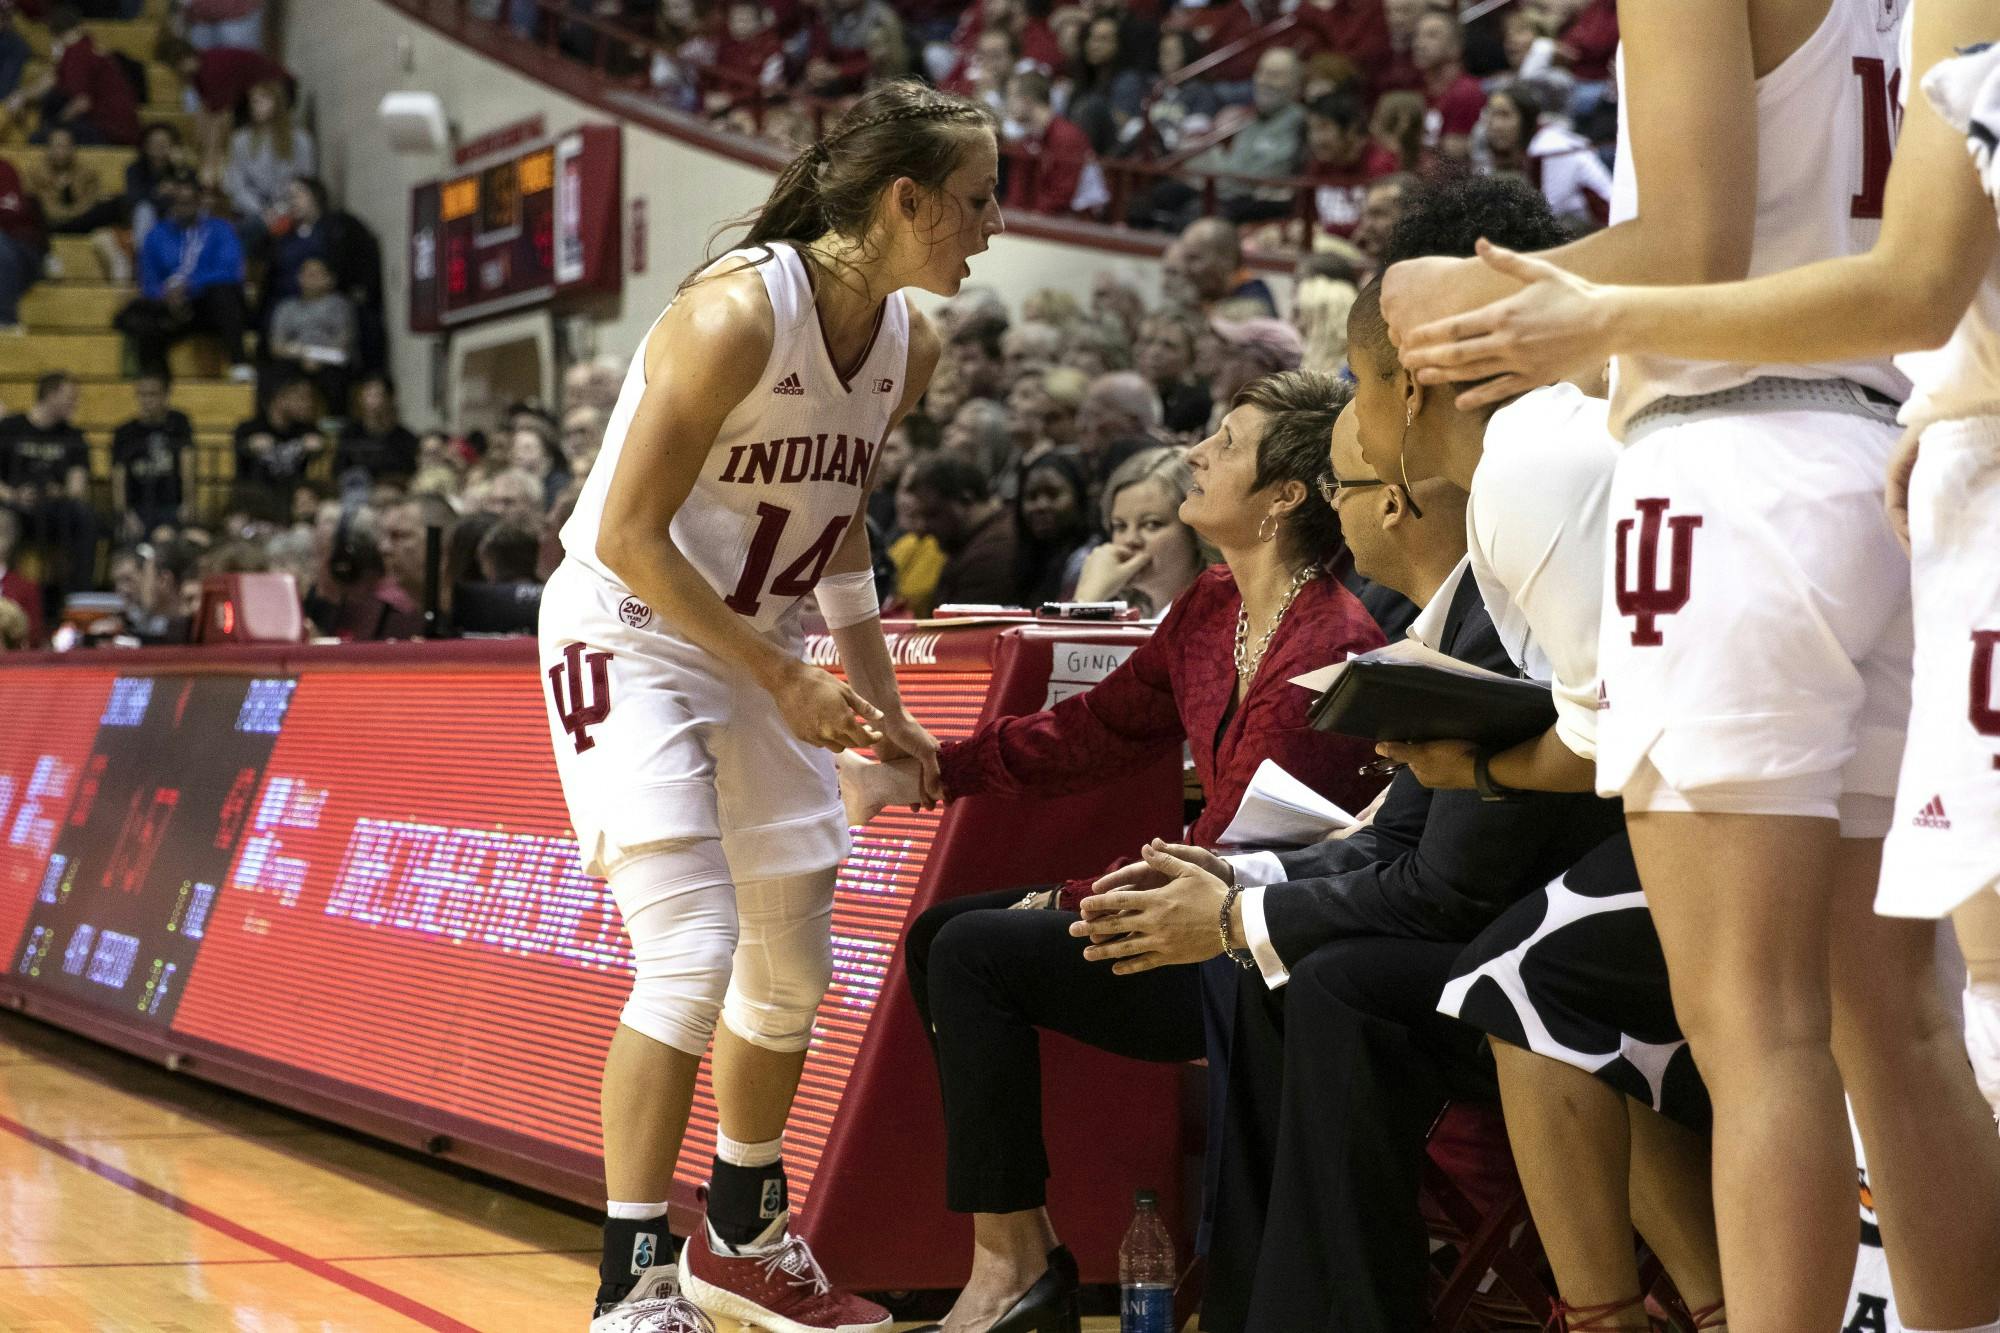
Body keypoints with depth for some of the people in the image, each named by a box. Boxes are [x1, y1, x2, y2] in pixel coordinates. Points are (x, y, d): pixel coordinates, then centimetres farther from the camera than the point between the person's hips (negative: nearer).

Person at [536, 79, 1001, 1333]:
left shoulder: (911, 345, -2)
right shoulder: (738, 314, -25)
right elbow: (627, 536, -24)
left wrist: (878, 696, 10)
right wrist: (786, 681, -23)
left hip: (760, 653, 8)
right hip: (629, 635, -8)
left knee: (794, 968, 14)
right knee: (692, 959, -18)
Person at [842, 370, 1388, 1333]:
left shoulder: (1327, 648, -24)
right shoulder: (1212, 610, 6)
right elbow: (1099, 729, 13)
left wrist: (1069, 902, -12)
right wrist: (923, 773, 7)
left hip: (1261, 962, -10)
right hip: (1215, 910, 10)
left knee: (977, 953, -14)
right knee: (939, 935, 8)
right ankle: (1023, 1253, 10)